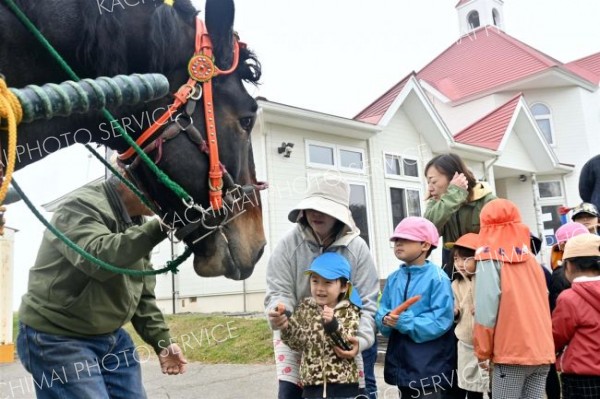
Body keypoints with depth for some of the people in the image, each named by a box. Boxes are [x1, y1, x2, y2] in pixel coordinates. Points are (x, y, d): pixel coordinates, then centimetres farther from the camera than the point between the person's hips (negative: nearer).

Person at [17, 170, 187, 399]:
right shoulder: (82, 205, -17)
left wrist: (162, 342, 3)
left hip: (112, 336, 8)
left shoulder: (137, 223, 6)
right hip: (57, 339, -8)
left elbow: (143, 294, 10)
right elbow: (99, 258, -38)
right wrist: (160, 228, -38)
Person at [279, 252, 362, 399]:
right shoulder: (305, 308, 6)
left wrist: (332, 324, -29)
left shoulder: (349, 311, -3)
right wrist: (285, 326, -17)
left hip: (343, 384, -2)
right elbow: (297, 342, 1)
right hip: (312, 383, 3)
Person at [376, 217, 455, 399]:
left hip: (428, 365, -6)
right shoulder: (393, 278, 7)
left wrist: (404, 322, -23)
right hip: (401, 361, 7)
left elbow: (441, 320, -19)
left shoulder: (437, 278, -12)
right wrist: (386, 320, -15)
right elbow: (381, 311, 8)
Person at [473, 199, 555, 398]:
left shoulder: (490, 257, -5)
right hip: (542, 351, 5)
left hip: (511, 352, -5)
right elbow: (541, 305, 11)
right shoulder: (530, 257, 11)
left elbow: (486, 310, -11)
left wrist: (483, 351, -2)